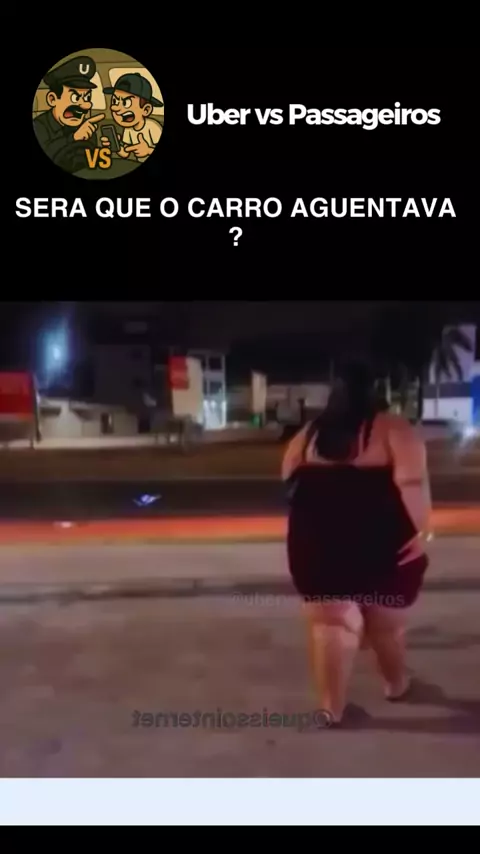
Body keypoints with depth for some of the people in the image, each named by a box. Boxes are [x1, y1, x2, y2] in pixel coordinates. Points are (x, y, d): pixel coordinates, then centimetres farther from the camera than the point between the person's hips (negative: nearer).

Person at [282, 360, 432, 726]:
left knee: (331, 623, 5)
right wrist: (421, 531, -17)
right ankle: (396, 683, 38)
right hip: (382, 543, -2)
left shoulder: (308, 434, 8)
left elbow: (289, 484, 13)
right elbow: (412, 483, -20)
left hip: (318, 543, 2)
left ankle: (332, 706, 6)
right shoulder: (393, 428, -6)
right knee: (387, 623, 17)